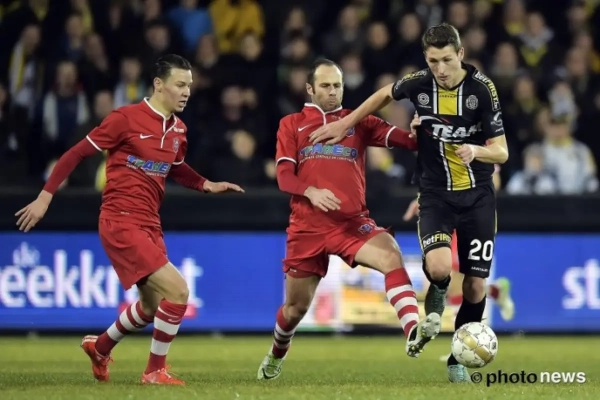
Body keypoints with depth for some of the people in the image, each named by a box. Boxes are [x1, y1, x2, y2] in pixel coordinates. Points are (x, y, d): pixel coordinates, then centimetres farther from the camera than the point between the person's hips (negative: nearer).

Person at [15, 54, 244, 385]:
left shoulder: (178, 129, 7)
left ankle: (100, 348, 44)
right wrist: (46, 196, -9)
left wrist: (206, 185, 8)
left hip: (149, 226, 8)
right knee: (177, 290, -17)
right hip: (120, 222, -8)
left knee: (152, 307, 18)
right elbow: (78, 153, -8)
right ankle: (155, 370, -2)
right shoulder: (126, 118, -14)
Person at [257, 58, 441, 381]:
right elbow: (283, 176, -1)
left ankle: (412, 333, -45)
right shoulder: (292, 125, 9)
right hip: (307, 226, 0)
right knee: (297, 306, 10)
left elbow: (404, 139, -2)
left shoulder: (358, 122, 11)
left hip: (352, 222, 0)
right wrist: (311, 192, -22)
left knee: (390, 254, -31)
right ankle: (276, 356, 41)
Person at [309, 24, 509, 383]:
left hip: (478, 196, 0)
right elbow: (384, 95, 15)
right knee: (439, 267, -27)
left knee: (476, 286, 1)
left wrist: (476, 151, -33)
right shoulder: (419, 84, -9)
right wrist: (345, 124, 16)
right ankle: (437, 295, 11)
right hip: (436, 194, 0)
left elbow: (501, 152, -12)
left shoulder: (482, 88, -14)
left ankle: (458, 361, 21)